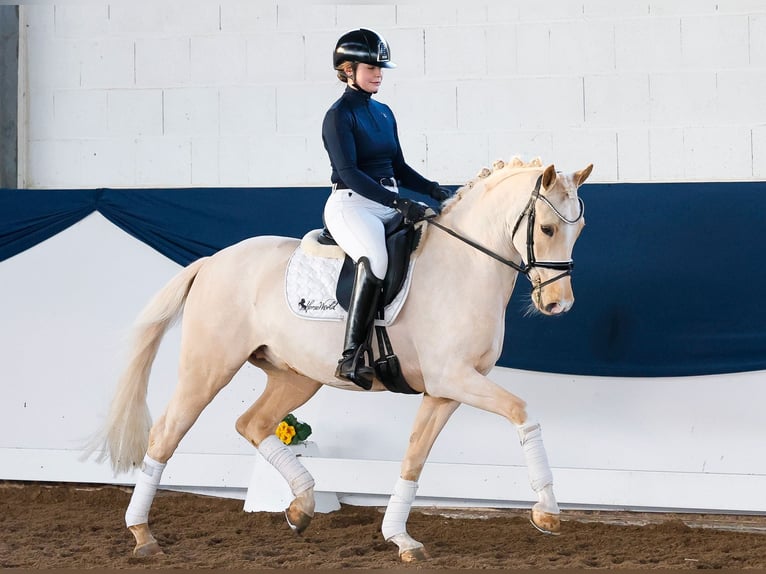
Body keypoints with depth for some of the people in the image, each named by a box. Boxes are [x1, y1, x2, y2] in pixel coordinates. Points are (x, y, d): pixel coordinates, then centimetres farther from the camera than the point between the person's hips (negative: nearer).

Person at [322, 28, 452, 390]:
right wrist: (398, 203, -27)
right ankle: (351, 357, -37)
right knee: (375, 259, -36)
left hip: (390, 205, 8)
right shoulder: (339, 116, -7)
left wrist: (434, 191, 2)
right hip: (351, 204, -8)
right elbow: (349, 172, -19)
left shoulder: (384, 113, 16)